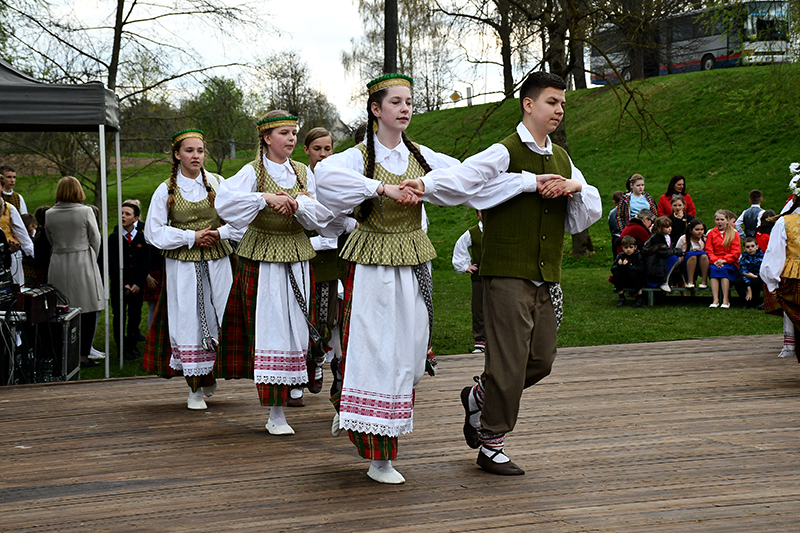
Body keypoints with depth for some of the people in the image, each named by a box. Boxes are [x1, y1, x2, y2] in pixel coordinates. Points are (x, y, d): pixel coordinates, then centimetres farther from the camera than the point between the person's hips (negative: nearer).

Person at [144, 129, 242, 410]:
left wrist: (219, 233, -12)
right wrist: (191, 236, -9)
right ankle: (195, 389, 6)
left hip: (216, 262, 1)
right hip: (182, 265, -1)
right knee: (188, 322, -1)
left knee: (219, 319, -1)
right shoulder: (166, 190, 2)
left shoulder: (217, 183, 5)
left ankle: (210, 376, 18)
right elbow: (154, 232, -1)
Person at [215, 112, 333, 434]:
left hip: (297, 259, 4)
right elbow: (227, 201, -19)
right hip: (261, 260, -4)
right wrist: (266, 198, -27)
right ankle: (275, 414, -4)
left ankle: (281, 403, 13)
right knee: (268, 330, -7)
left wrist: (297, 203, -17)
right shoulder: (254, 171, -3)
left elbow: (323, 214, 1)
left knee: (294, 329, 3)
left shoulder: (303, 173, 10)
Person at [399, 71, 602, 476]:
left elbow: (588, 215, 16)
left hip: (546, 277, 7)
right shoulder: (505, 154, -8)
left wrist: (575, 187, -2)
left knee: (541, 360, 9)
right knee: (509, 361, -4)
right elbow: (458, 180, -20)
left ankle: (479, 397, 34)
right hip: (508, 273, -7)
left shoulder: (562, 159, 14)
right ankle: (492, 444, 12)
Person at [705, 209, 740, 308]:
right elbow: (708, 250, 6)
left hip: (730, 263, -1)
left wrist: (724, 260, -15)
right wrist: (715, 260, -13)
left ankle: (726, 300, -37)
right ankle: (715, 300, -39)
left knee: (724, 269, -34)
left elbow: (736, 252, 0)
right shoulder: (711, 234, 15)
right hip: (715, 262, 1)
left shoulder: (734, 233, 9)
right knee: (714, 269, -32)